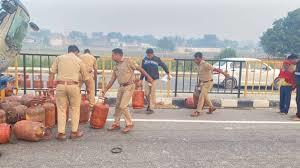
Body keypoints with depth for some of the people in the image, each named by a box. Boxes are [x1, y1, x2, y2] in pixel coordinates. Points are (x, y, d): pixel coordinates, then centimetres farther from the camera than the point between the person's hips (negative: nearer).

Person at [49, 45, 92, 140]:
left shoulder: (59, 58, 12)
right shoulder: (79, 61, 10)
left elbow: (52, 73, 4)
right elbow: (85, 77, 14)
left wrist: (50, 87, 8)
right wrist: (88, 88, 29)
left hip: (60, 85, 1)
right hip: (73, 86, -1)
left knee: (61, 109, 9)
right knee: (75, 109, 11)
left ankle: (61, 133, 12)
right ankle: (74, 132, 16)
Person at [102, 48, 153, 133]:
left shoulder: (128, 61, -8)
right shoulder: (116, 67, 13)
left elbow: (139, 68, -8)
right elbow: (112, 80, 16)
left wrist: (148, 76, -12)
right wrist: (105, 89, 14)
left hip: (129, 86, -7)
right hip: (121, 87, 7)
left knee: (123, 106, -10)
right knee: (118, 106, 11)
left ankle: (129, 124, 7)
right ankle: (116, 124, 26)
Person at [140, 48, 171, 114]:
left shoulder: (157, 59, -5)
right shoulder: (144, 60, 1)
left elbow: (164, 65, 6)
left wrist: (168, 74, 10)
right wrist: (141, 79, 6)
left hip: (154, 79, -3)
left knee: (153, 94, -3)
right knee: (146, 93, 4)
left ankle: (151, 108, 4)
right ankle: (149, 104, 30)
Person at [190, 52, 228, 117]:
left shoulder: (205, 64, -23)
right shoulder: (198, 65, 4)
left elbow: (214, 69, -27)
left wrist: (224, 73, -29)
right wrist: (199, 83, 22)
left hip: (208, 83, -9)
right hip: (203, 83, 9)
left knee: (201, 96, -8)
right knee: (205, 96, 18)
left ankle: (198, 112, -1)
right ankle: (211, 107, 34)